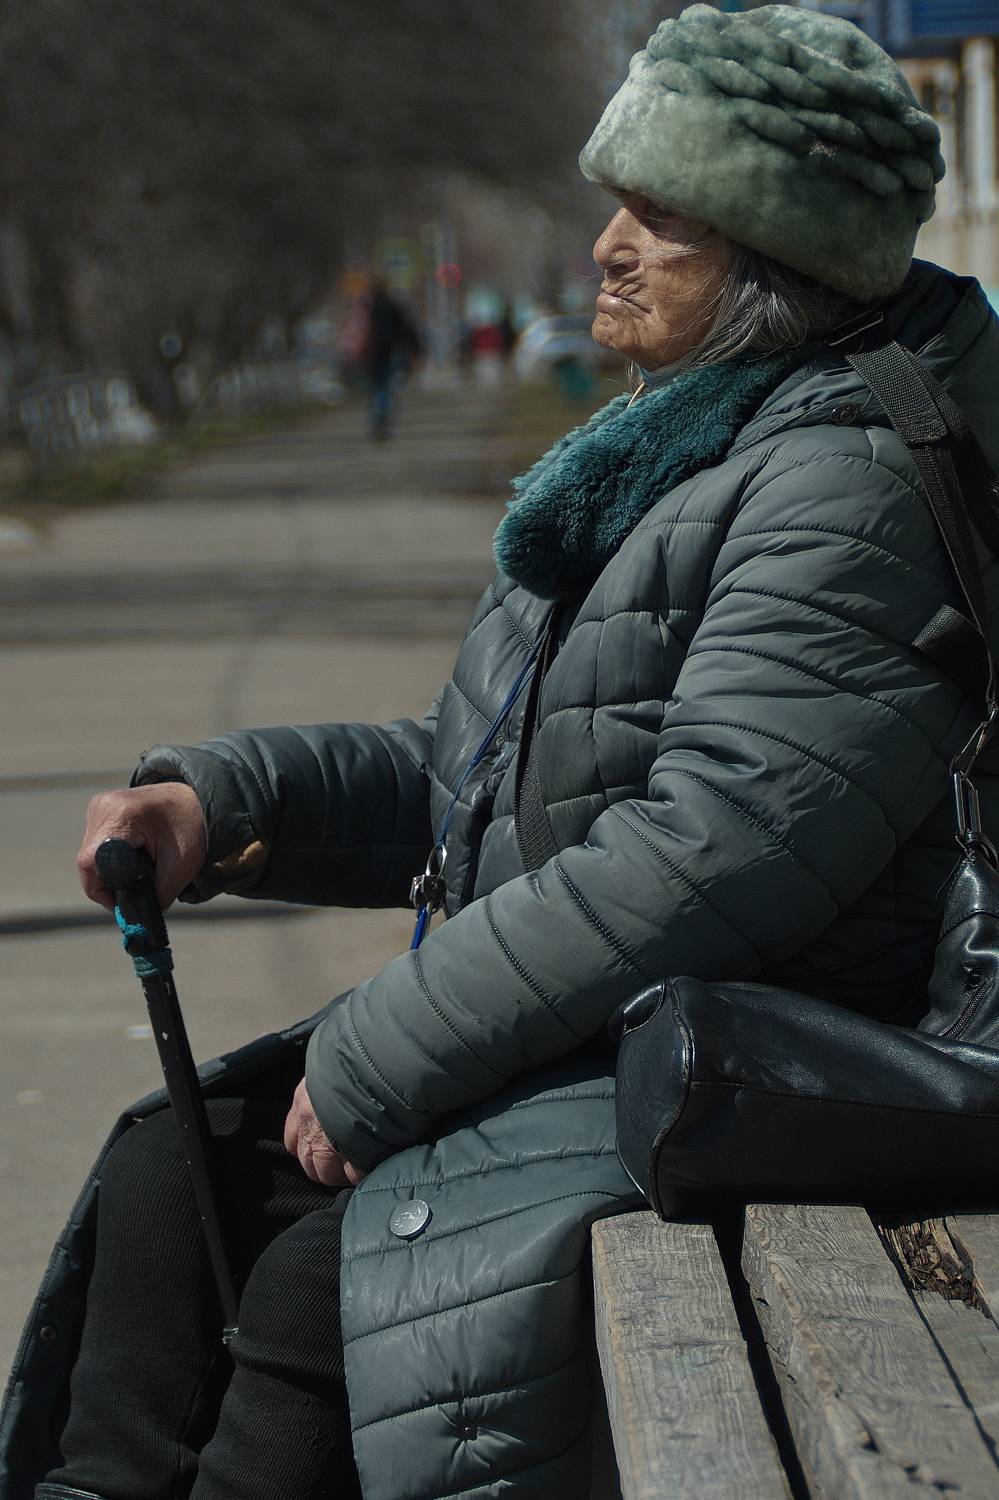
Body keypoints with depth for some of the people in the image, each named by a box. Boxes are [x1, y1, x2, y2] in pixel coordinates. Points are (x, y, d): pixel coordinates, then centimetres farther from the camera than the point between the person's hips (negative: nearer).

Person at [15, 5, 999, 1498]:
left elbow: (715, 846, -27)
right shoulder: (648, 455, 16)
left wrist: (378, 1055, -22)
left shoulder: (848, 485, -17)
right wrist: (220, 797, 3)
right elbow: (469, 782, 20)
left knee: (326, 1265, -25)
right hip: (571, 1033, 10)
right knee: (185, 1160, 2)